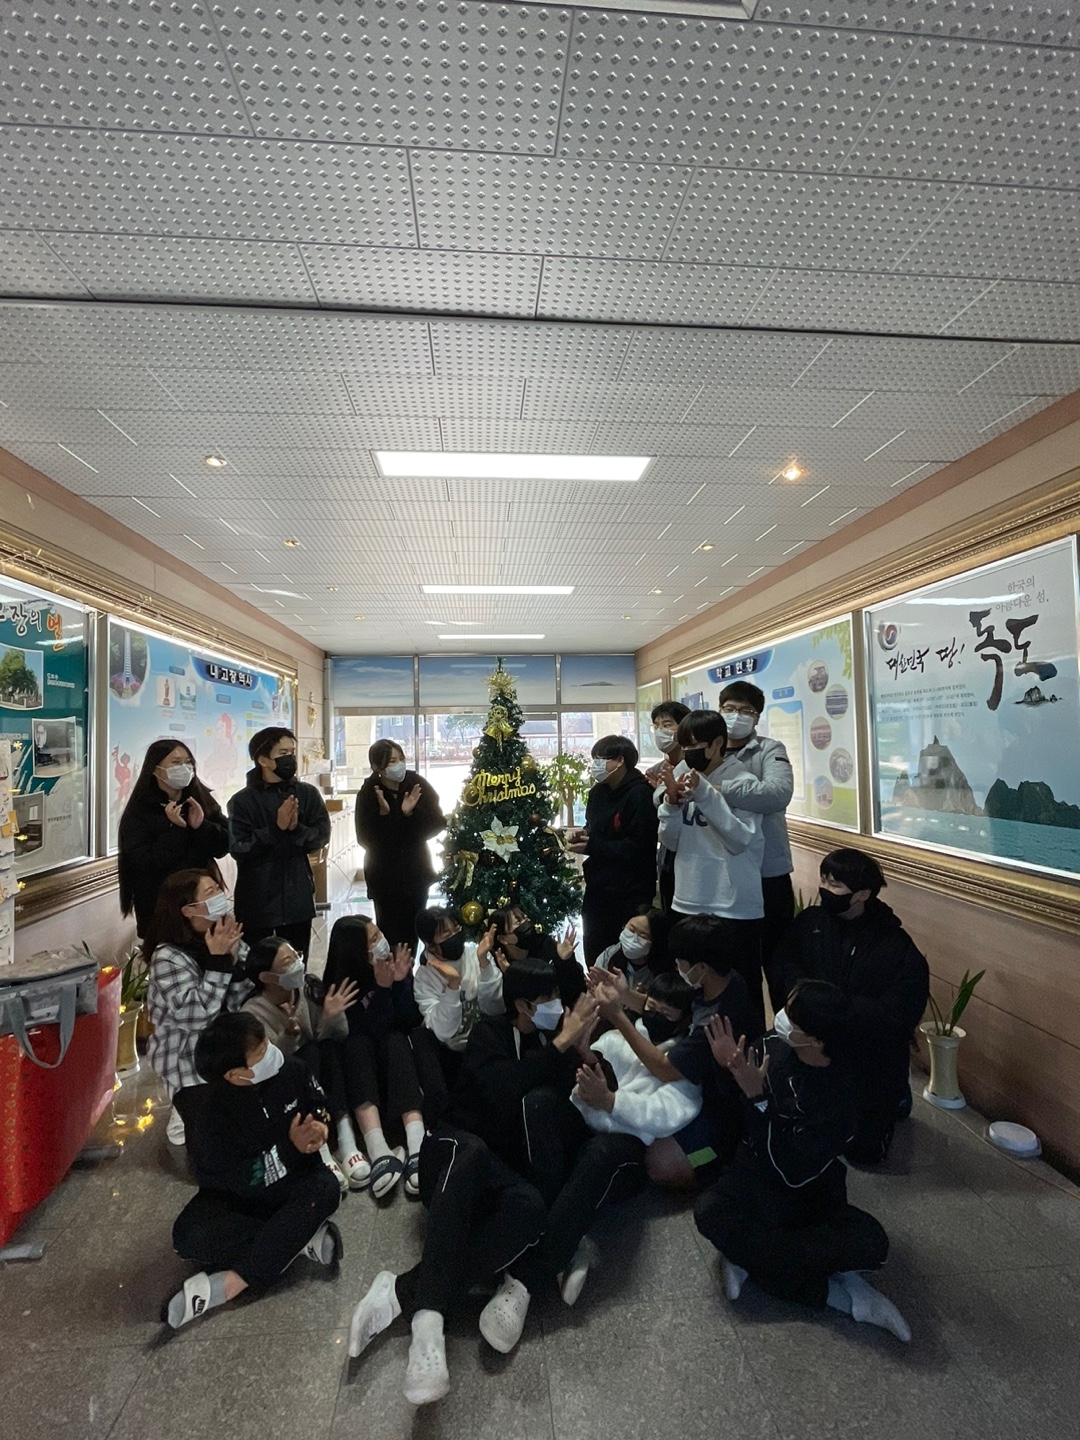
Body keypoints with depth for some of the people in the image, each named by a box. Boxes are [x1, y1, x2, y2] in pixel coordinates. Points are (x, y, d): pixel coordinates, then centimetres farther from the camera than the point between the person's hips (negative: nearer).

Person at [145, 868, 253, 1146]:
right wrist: (218, 961, -30)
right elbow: (196, 1016, -29)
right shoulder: (168, 957, -21)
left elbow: (242, 1006, -8)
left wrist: (233, 959, -22)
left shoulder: (229, 941, -4)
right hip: (189, 1061, -5)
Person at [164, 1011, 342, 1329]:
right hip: (238, 1196, -1)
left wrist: (319, 1129, -20)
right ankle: (303, 1239, -24)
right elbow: (244, 1179, -23)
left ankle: (226, 1285, -28)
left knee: (326, 1189, -31)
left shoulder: (292, 1072, -17)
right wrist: (290, 1147, -28)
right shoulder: (211, 1115, -25)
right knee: (188, 1237, -31)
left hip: (294, 1182, 2)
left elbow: (320, 1108, 1)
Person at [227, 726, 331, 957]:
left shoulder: (308, 794, 1)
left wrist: (296, 829, -23)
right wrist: (276, 828, -24)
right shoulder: (243, 800, -6)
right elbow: (238, 848, -13)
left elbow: (322, 835, -4)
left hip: (298, 898, 2)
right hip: (256, 901, -2)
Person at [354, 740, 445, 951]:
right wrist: (383, 814, -28)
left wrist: (412, 813, -24)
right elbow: (365, 839, -16)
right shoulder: (368, 794, -12)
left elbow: (437, 824, -10)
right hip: (384, 874, -2)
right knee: (389, 930, -2)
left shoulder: (417, 784, -9)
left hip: (416, 870, 2)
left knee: (413, 929, 12)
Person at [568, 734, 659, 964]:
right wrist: (583, 834, -1)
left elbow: (638, 847, -22)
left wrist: (591, 847, -21)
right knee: (595, 957, 18)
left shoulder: (640, 794, -18)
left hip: (630, 893, -8)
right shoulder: (598, 792, 8)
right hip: (598, 887, 8)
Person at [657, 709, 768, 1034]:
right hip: (688, 903, 6)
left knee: (742, 989, 8)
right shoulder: (685, 781, 6)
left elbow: (740, 840, -19)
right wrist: (672, 804, -10)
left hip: (734, 907, -5)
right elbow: (671, 842, 6)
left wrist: (705, 794, -23)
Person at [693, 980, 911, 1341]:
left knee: (871, 1243, -30)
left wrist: (757, 1097, -33)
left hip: (810, 1188, -2)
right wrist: (728, 1069, -22)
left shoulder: (842, 1092, -22)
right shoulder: (773, 1046, -13)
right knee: (709, 1211, -28)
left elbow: (793, 1171, -26)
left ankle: (751, 1253, -15)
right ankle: (835, 1293, -15)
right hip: (757, 1171, 3)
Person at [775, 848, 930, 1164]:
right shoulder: (811, 921, -9)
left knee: (865, 1150, 5)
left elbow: (897, 1018, -21)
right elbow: (783, 963, -1)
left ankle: (893, 1097, 33)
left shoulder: (899, 950, -19)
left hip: (872, 1059, -3)